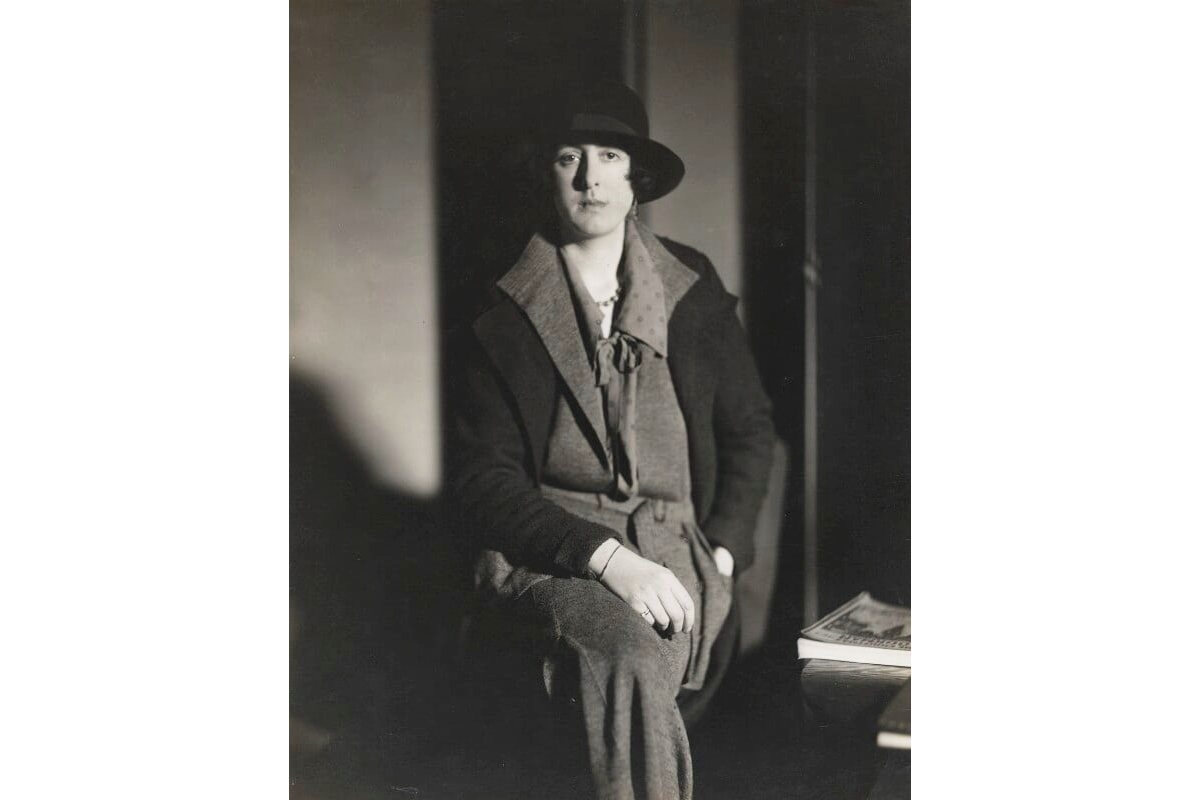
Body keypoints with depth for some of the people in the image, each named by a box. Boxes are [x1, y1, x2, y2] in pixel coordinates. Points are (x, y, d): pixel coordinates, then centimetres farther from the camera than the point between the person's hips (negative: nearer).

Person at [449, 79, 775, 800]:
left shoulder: (695, 289, 10)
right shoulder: (506, 316, 3)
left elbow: (751, 430, 16)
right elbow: (484, 478, -3)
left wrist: (721, 556, 0)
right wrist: (607, 557, -17)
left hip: (676, 546, 2)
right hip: (548, 547, -2)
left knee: (630, 678, -30)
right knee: (634, 658, -34)